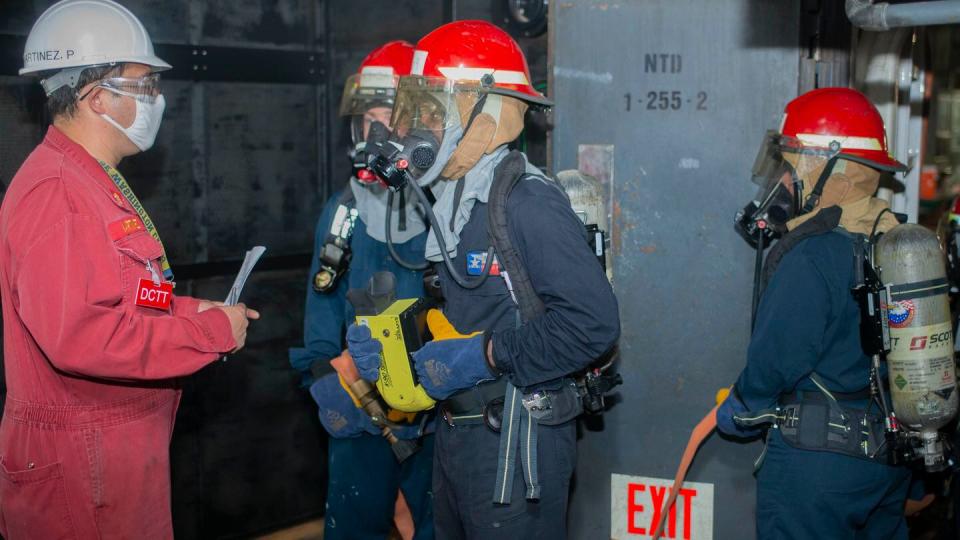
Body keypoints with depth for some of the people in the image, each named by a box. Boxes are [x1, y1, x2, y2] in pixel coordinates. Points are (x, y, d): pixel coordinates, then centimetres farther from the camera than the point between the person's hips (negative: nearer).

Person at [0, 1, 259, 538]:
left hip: (124, 443, 10)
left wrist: (190, 309, 6)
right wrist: (212, 332, -21)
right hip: (83, 463, -10)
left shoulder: (98, 183, 14)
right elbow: (78, 336, -30)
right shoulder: (54, 191, -20)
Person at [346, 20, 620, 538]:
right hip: (455, 433, 9)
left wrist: (485, 357, -23)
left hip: (515, 441, -9)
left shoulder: (527, 202, -19)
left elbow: (592, 321, -27)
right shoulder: (453, 203, 10)